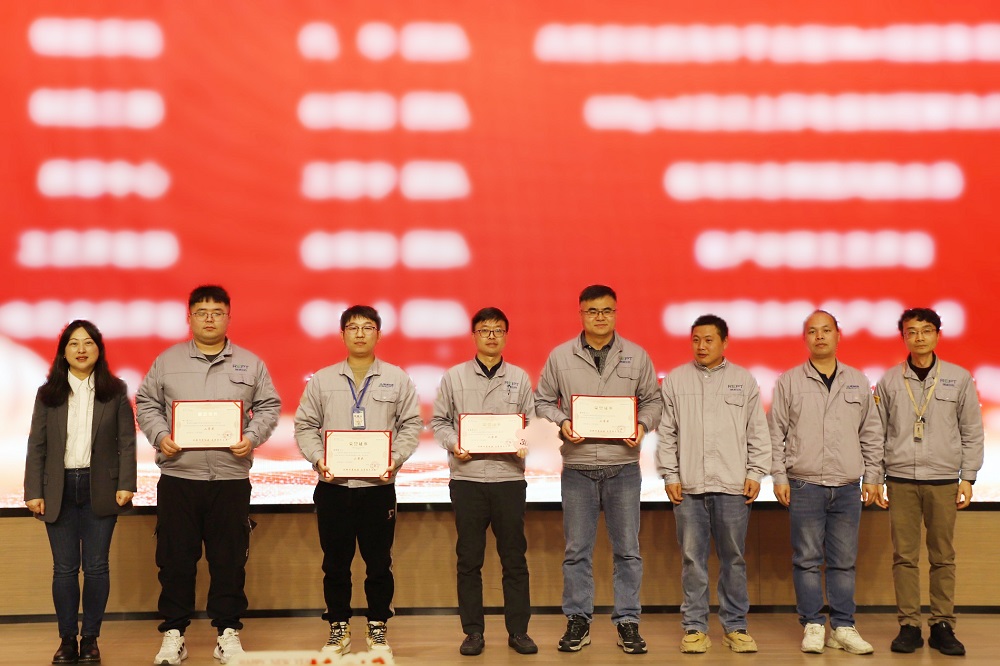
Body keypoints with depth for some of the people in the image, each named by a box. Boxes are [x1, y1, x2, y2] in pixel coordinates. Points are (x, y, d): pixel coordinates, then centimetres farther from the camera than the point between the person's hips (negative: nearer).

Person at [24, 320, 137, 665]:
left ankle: (90, 638, 12)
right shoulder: (48, 394, 6)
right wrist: (33, 492, -2)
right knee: (64, 569, 3)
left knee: (96, 567, 3)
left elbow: (127, 442, 1)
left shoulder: (115, 391, 3)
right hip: (60, 490, 1)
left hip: (100, 489, -1)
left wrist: (126, 485, -8)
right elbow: (36, 446, 5)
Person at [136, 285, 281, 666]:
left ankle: (227, 631, 15)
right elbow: (146, 404, 9)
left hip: (231, 477, 0)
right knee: (175, 559, 4)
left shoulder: (250, 364, 8)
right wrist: (159, 436, -7)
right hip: (178, 476, 0)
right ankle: (173, 632, 15)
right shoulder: (167, 361, 8)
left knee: (230, 559, 4)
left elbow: (269, 407, 8)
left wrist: (252, 437, -8)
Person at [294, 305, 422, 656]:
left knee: (379, 562, 4)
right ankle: (339, 628, 19)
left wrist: (397, 460, -8)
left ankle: (377, 628, 18)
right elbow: (305, 426, 7)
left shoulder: (397, 378, 6)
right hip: (333, 485, 1)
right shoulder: (322, 380, 7)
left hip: (379, 485, -1)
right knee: (335, 562, 7)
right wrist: (318, 459, -8)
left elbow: (411, 425, 5)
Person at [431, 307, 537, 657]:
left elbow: (532, 422, 9)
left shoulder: (519, 378, 9)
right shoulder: (454, 377, 7)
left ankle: (518, 630, 13)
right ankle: (473, 631, 13)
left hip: (509, 476, 1)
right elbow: (439, 421, 7)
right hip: (467, 477, 0)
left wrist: (525, 445, -10)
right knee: (469, 560, 4)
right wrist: (454, 445, -10)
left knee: (514, 558, 4)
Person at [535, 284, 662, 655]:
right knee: (577, 551, 7)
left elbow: (652, 400, 10)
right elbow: (543, 400, 8)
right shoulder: (560, 356, 3)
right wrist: (561, 422, -10)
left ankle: (627, 622, 13)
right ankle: (578, 621, 17)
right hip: (577, 468, 0)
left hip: (623, 467, 0)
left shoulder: (637, 357, 4)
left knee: (627, 550, 4)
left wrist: (642, 425, -8)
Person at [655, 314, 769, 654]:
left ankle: (735, 626, 14)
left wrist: (755, 474, 1)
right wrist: (670, 475, 1)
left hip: (734, 486, 0)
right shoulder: (675, 380, 8)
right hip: (689, 486, 0)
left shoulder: (744, 380, 8)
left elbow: (758, 433, 8)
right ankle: (694, 628, 10)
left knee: (733, 559, 5)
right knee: (693, 559, 3)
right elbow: (667, 434, 7)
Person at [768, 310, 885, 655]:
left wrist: (872, 477, 9)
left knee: (844, 560, 5)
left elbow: (871, 434, 14)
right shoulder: (789, 381, 5)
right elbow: (776, 432, 4)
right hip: (805, 485, -2)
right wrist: (779, 477, -3)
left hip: (847, 487, 2)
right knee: (807, 559, 0)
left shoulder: (858, 382, 12)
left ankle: (843, 628, 11)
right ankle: (812, 626, 8)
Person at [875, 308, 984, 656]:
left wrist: (967, 478, 0)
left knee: (943, 556, 2)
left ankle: (943, 626, 9)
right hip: (901, 479, 0)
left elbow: (972, 432, 6)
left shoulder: (959, 378, 4)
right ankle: (909, 626, 6)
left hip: (943, 480, 0)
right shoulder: (889, 381, 5)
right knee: (904, 556, 1)